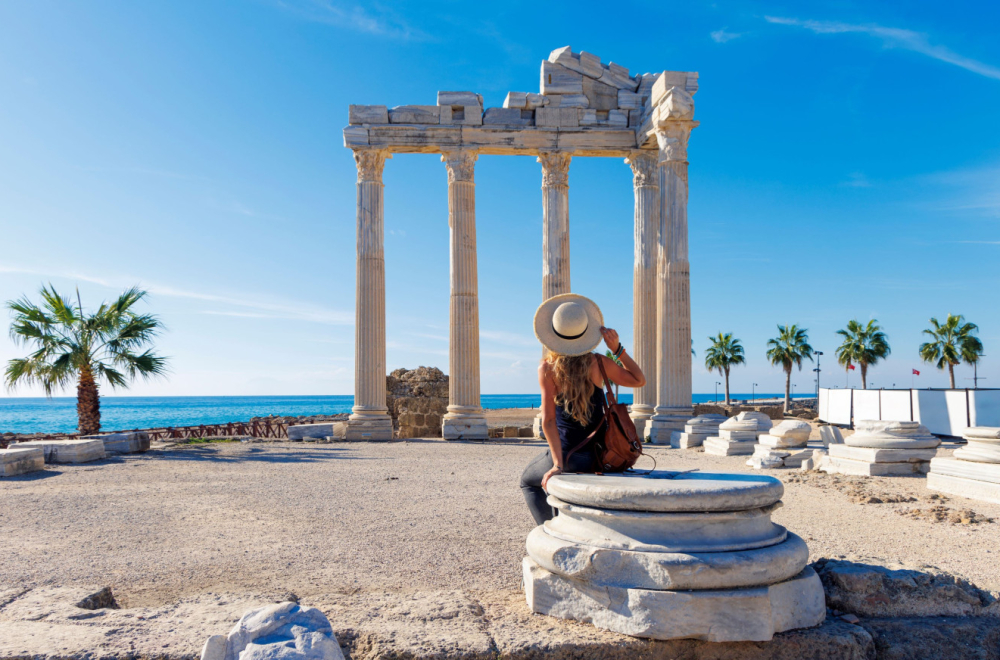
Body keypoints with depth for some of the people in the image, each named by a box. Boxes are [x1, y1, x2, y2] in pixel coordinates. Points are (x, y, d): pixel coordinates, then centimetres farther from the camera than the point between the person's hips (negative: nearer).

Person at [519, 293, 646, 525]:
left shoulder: (547, 368, -17)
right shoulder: (598, 363, -10)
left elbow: (548, 420, -19)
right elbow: (639, 380, 5)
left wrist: (558, 465, -16)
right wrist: (617, 349, -5)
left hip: (569, 456, -4)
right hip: (600, 454, 4)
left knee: (529, 482, 28)